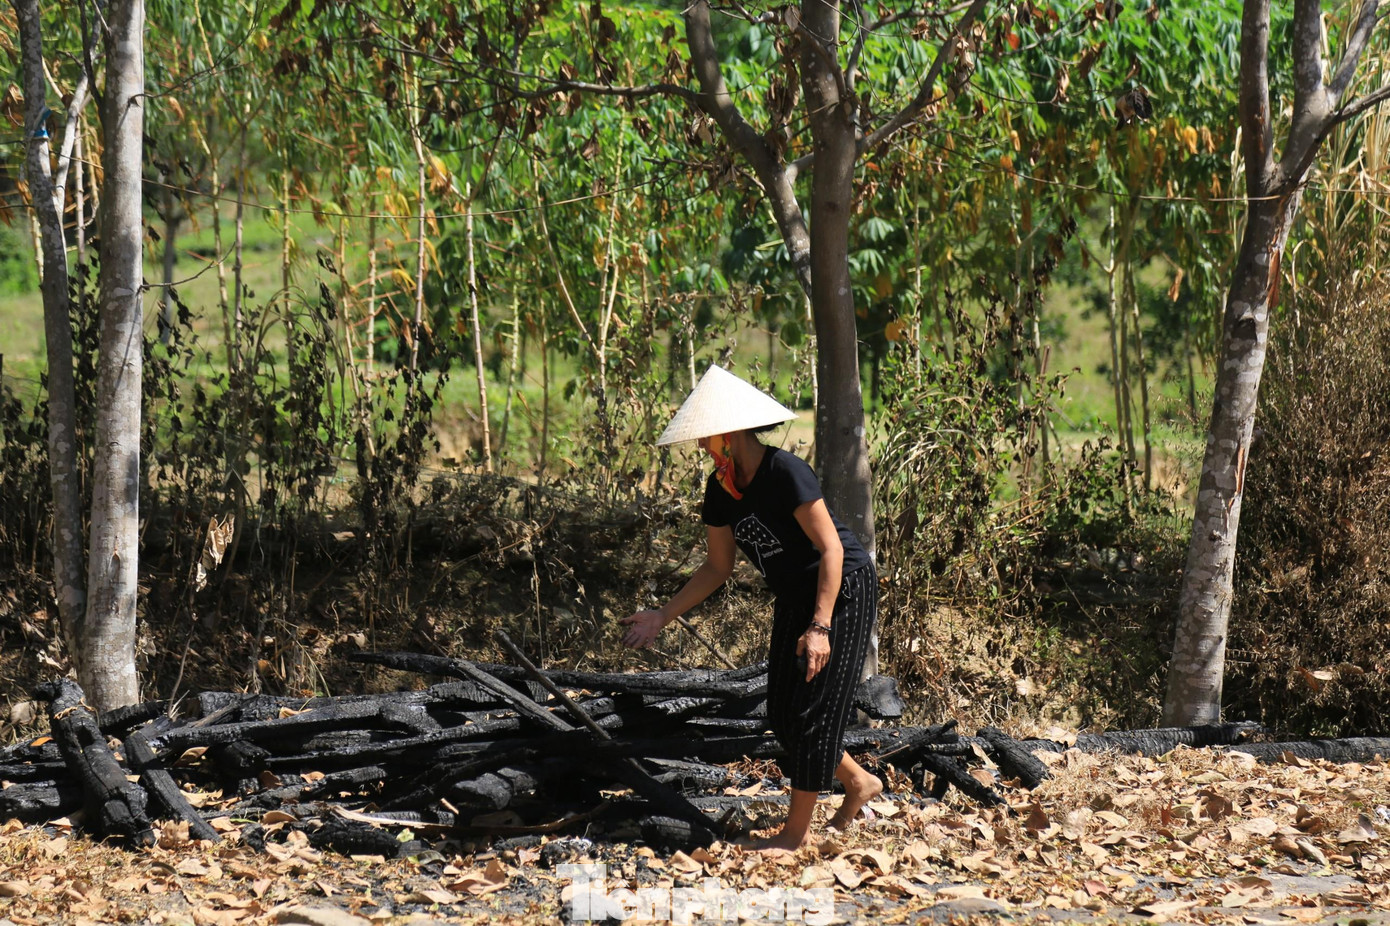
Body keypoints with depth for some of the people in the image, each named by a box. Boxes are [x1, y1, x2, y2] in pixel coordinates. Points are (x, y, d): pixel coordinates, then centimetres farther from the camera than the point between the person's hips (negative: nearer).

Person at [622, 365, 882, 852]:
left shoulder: (785, 473, -25)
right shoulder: (720, 488, -1)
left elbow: (831, 549, -24)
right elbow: (717, 566, 9)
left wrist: (820, 626, -30)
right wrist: (663, 616, 3)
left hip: (842, 592, -8)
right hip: (794, 600, 8)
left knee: (812, 708, -7)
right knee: (782, 715, 7)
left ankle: (797, 831, 1)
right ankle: (859, 783, 27)